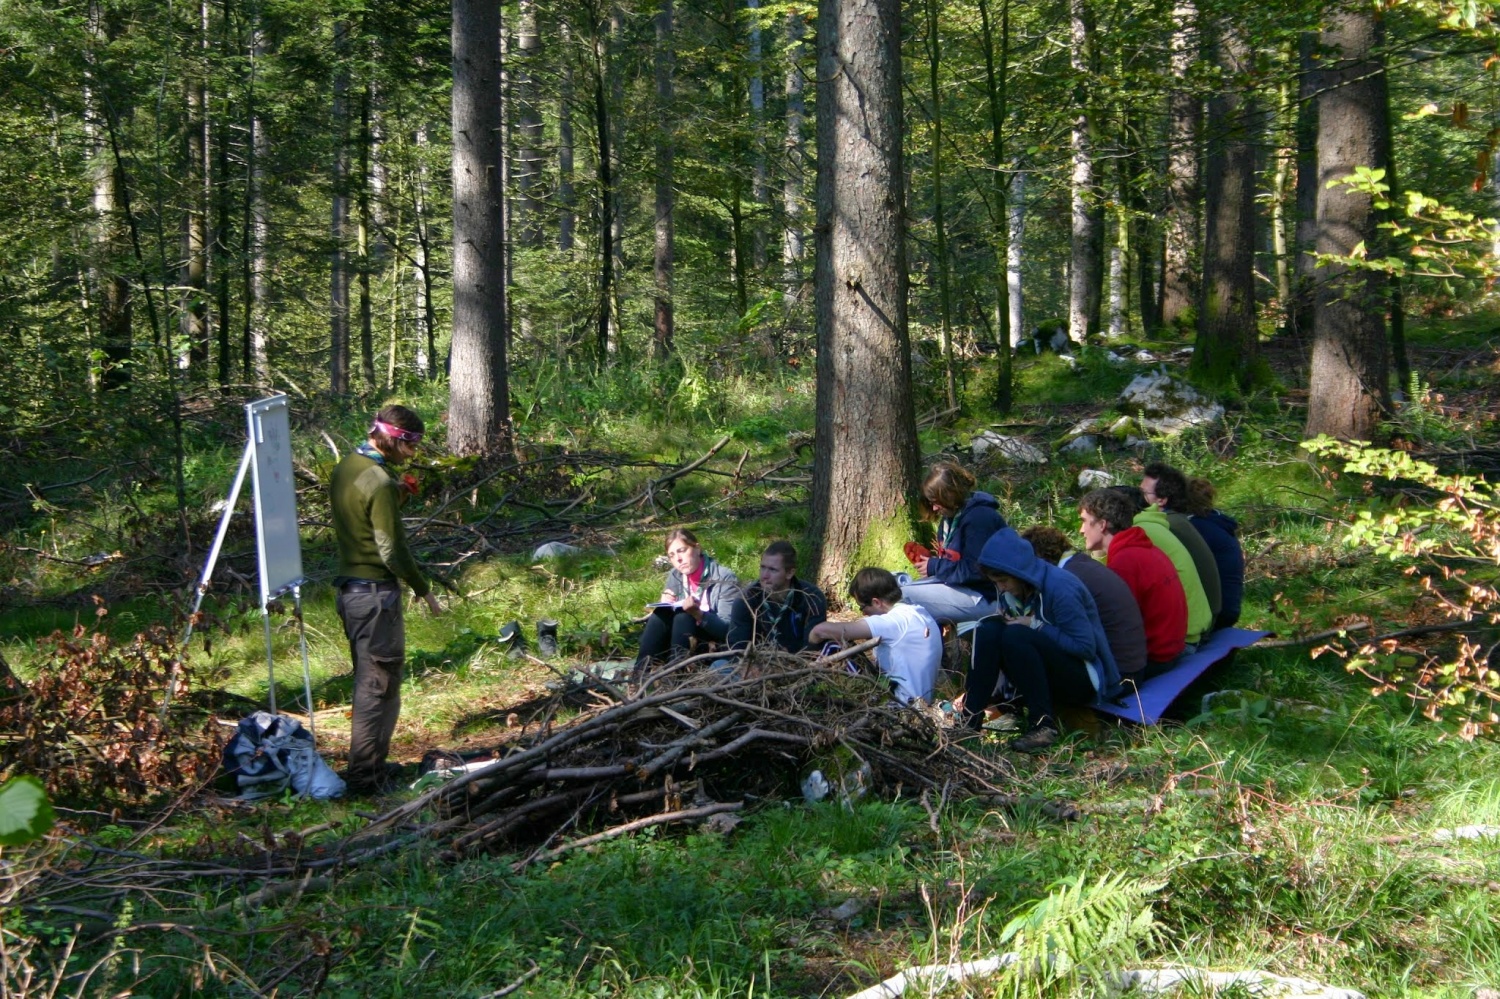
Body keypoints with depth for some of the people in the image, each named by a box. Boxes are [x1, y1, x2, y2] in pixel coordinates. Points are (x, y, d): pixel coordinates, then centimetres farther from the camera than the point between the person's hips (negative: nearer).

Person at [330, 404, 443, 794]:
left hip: (348, 588, 10)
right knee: (379, 685, -3)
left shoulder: (345, 468, 9)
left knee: (368, 681, 17)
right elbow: (392, 550, -19)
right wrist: (423, 589, -8)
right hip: (376, 593, -10)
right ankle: (366, 775, -1)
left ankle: (370, 766, 24)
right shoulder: (380, 483, -19)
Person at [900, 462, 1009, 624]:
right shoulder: (952, 515, 10)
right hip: (960, 583, 11)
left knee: (905, 597, -18)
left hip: (985, 598, -11)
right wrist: (930, 559, 1)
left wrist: (935, 567, -15)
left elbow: (975, 570, -24)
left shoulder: (980, 518, -21)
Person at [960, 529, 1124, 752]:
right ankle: (970, 718, -18)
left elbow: (1085, 647, -22)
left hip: (1084, 681, -8)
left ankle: (1044, 725, -27)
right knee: (989, 629, -13)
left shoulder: (1060, 587, -20)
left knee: (1016, 636, -30)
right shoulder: (1024, 589, 6)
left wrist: (1035, 625, -20)